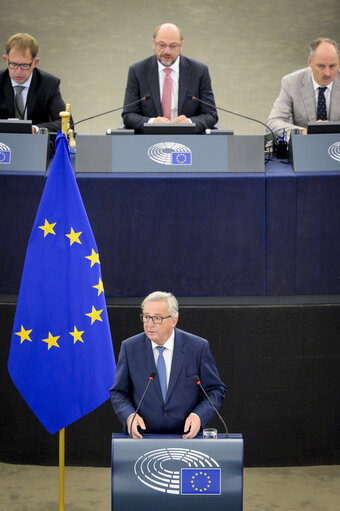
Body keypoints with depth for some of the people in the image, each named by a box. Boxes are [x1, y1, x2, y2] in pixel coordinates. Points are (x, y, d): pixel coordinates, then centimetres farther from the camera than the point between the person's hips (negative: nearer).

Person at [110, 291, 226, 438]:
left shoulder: (198, 347, 1)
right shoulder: (130, 348, 5)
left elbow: (216, 389, 7)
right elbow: (119, 393, 10)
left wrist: (198, 416, -11)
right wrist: (129, 415, -11)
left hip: (186, 436, 0)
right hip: (143, 436, 1)